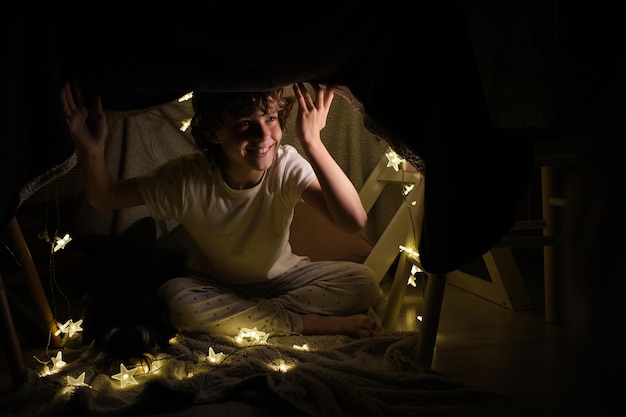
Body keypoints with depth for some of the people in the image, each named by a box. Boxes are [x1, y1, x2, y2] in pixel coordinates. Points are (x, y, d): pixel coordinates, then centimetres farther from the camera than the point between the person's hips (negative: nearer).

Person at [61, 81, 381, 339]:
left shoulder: (287, 166, -25)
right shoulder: (187, 177, -23)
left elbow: (354, 221, -40)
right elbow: (105, 199, -10)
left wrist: (312, 143, -50)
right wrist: (92, 151, -33)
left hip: (282, 278, -1)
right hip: (217, 286, 1)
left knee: (364, 283, -23)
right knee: (175, 301, -34)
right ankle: (318, 323, -24)